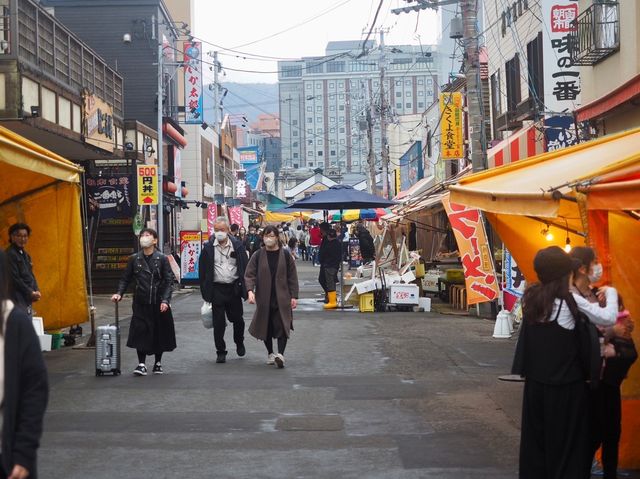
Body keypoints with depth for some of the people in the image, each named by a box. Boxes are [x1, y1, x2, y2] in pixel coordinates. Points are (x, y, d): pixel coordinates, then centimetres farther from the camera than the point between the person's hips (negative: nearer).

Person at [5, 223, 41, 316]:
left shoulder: (25, 255, 16)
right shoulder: (10, 254, -12)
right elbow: (14, 279, -16)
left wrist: (36, 291, 1)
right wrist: (31, 293, -13)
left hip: (28, 300, 9)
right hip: (17, 299, -9)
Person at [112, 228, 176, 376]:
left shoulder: (162, 259, -3)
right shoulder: (134, 259, 4)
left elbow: (168, 281, -5)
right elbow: (126, 279, 8)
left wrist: (165, 300, -14)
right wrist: (119, 294, -8)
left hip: (158, 302, -1)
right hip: (141, 302, 1)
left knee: (159, 331, 6)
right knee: (140, 331, -5)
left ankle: (157, 363, 21)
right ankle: (141, 364, 1)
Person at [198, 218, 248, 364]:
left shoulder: (237, 246, 1)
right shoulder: (208, 248, 1)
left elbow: (245, 268, 4)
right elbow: (203, 271, 3)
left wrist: (246, 288, -2)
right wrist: (205, 291, -1)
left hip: (234, 288, 1)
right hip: (217, 289, -1)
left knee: (237, 319, 11)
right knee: (218, 322, 1)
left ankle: (239, 343, 37)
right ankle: (220, 352, 10)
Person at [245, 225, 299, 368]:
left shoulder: (285, 255, -1)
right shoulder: (258, 255, 0)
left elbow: (292, 277, 1)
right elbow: (249, 274, -2)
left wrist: (294, 296, -3)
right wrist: (250, 290, -19)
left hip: (282, 298, -2)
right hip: (264, 298, 2)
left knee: (282, 326, -12)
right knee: (266, 327, 10)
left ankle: (280, 354, -16)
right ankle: (270, 353, 26)